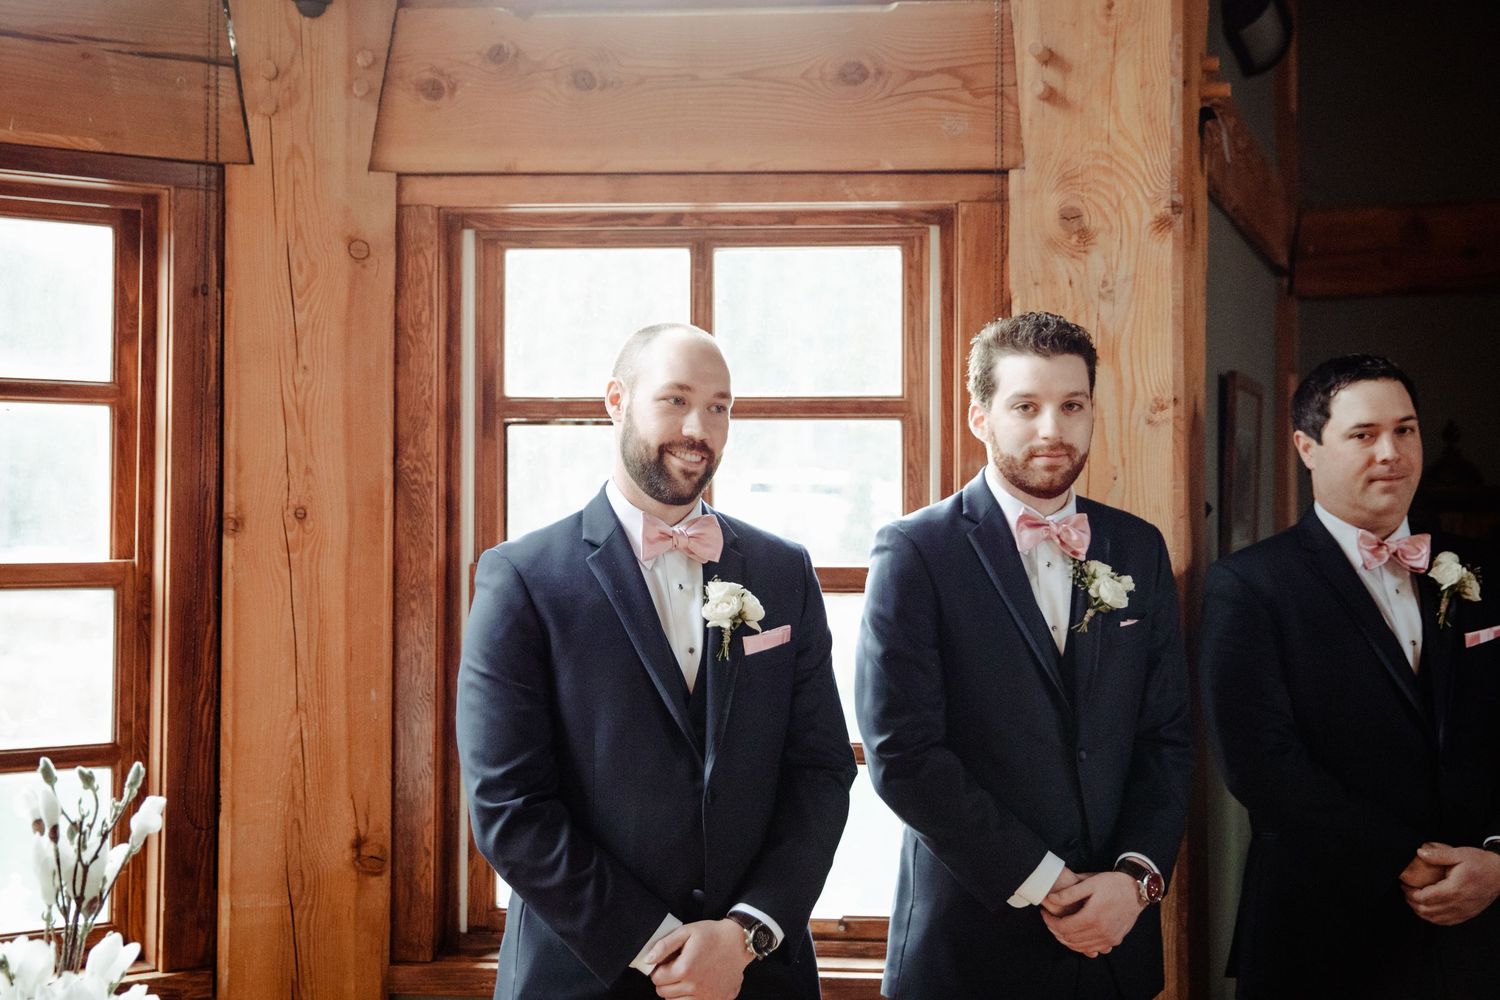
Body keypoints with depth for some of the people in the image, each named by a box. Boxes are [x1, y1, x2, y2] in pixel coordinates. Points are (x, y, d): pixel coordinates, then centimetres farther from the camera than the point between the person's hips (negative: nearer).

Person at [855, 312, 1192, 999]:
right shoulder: (915, 552, -7)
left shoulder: (1139, 549, 7)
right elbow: (902, 753, -13)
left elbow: (1167, 735, 7)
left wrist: (1138, 876, -8)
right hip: (970, 941, -4)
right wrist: (1043, 885, -14)